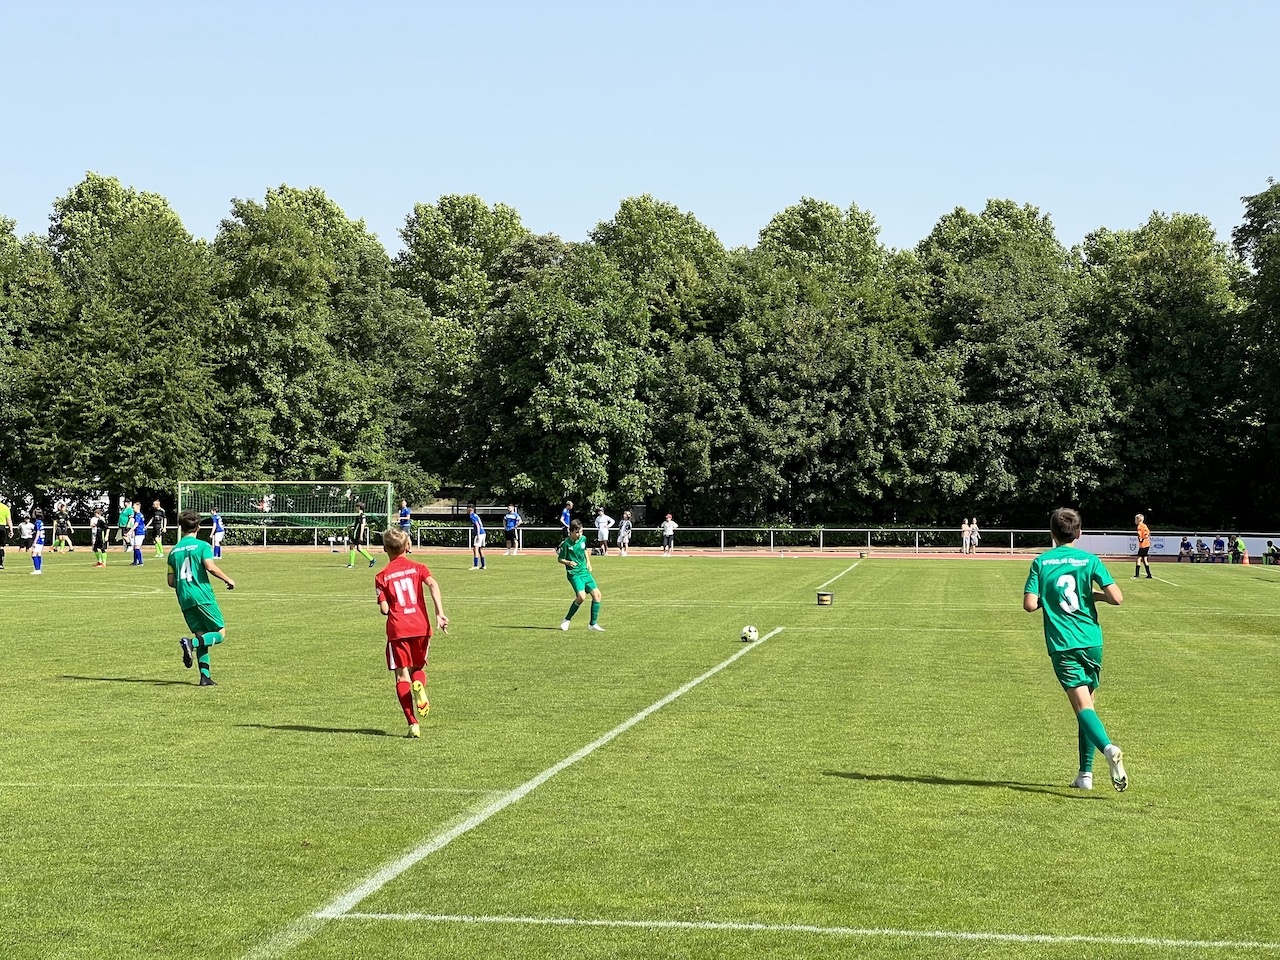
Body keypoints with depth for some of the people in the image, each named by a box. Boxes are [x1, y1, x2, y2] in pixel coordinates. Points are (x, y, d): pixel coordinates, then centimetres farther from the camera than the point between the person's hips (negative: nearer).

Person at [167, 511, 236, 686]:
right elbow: (210, 567, -18)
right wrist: (227, 579, -4)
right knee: (220, 633, 2)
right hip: (203, 597, -6)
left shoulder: (174, 551, 14)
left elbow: (171, 582, 13)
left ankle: (205, 677, 0)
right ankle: (192, 643, -25)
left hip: (185, 600, 6)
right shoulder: (202, 545, -2)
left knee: (201, 635, 12)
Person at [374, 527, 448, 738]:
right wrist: (440, 613, -16)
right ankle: (420, 685, -16)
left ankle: (413, 724, -7)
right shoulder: (417, 567, 8)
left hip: (397, 630, -2)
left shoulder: (382, 576, 4)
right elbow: (433, 584, -12)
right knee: (418, 668, 21)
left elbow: (384, 609, -4)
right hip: (421, 626, 2)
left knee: (402, 676, 3)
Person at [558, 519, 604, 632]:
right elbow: (560, 559, -7)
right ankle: (566, 620, -3)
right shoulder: (566, 543, -14)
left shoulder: (583, 539, 4)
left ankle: (593, 624, 8)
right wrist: (568, 562, -25)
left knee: (596, 594, -2)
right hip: (574, 574, -7)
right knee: (581, 596, -24)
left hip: (585, 571, 7)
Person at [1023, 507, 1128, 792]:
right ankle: (1085, 774, 15)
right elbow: (1117, 598, -6)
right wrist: (1094, 595, 14)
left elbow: (1030, 604, -8)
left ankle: (1109, 749, -37)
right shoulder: (1090, 560, 2)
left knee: (1083, 706, -10)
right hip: (1091, 641, 2)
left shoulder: (1041, 562, 0)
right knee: (1087, 704, 15)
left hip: (1062, 645, -2)